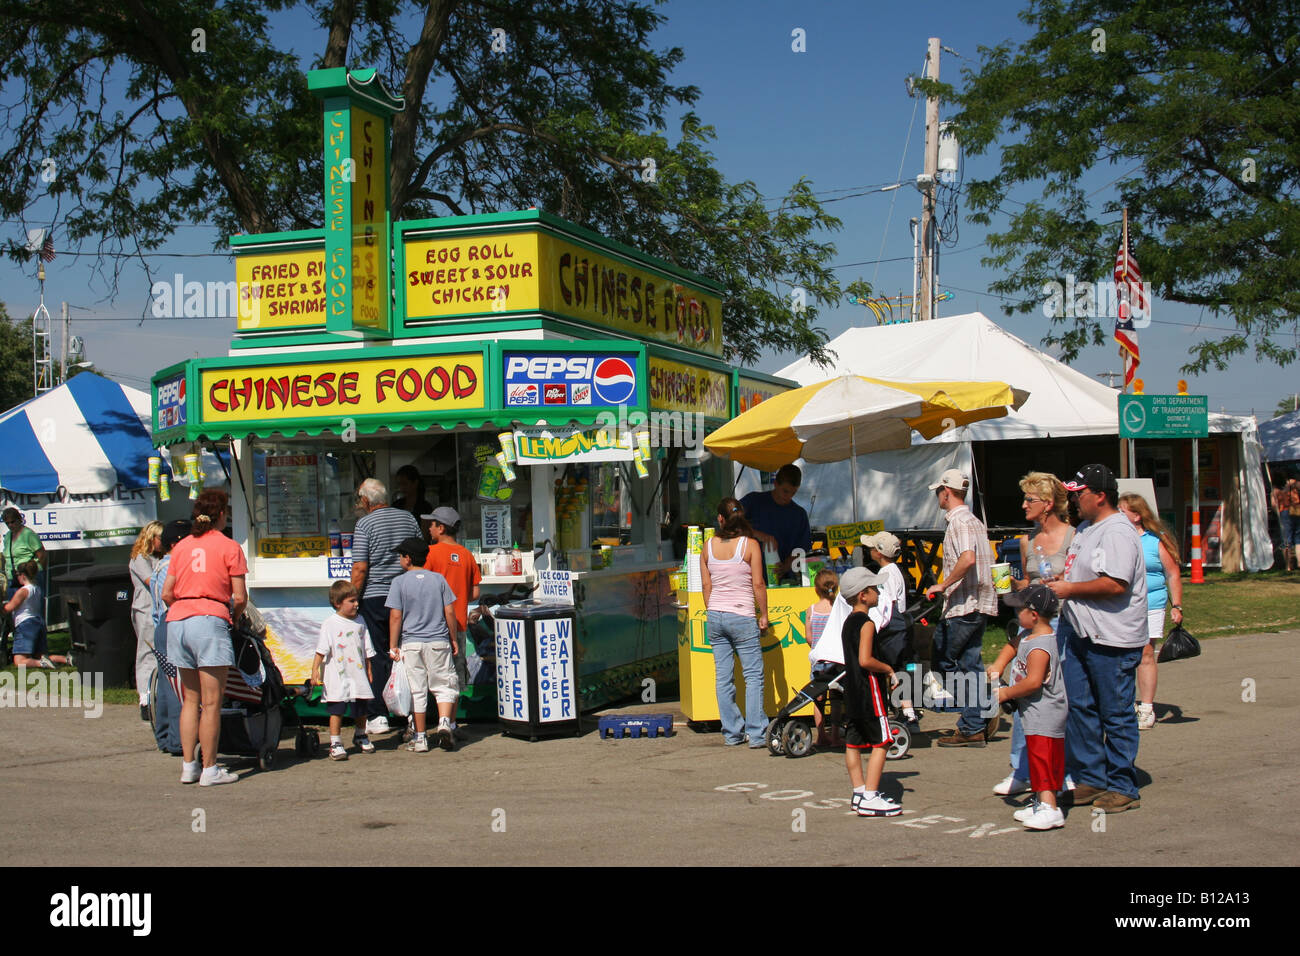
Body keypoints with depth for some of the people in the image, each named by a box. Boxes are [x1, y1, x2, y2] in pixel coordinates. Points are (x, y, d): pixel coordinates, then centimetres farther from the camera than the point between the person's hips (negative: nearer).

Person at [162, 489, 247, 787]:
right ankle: (210, 770, -1)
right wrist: (234, 616, 14)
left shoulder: (181, 547, 14)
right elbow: (240, 597, -4)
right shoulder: (228, 547, 0)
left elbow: (166, 593, 10)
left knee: (190, 699, 14)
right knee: (212, 702, -2)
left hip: (177, 621, 6)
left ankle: (188, 766, 15)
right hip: (211, 621, -6)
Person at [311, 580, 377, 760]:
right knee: (336, 710, -4)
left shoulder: (360, 622, 7)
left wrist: (369, 671, 16)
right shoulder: (330, 624, -7)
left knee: (361, 710, 14)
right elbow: (321, 649, -9)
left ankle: (360, 737, 36)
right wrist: (315, 670, -17)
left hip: (358, 675, 5)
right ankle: (335, 744, 2)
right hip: (337, 676, -5)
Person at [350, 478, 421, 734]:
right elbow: (421, 558, 14)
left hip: (375, 597, -4)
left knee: (377, 658, 2)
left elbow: (360, 568, -13)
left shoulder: (365, 524, -7)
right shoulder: (408, 518, 9)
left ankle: (378, 715, 0)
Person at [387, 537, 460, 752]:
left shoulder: (400, 582, -3)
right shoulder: (438, 579, 4)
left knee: (417, 691, 5)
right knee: (444, 686, 8)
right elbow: (449, 612, 2)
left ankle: (420, 738, 8)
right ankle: (444, 722, -15)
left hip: (411, 643, -1)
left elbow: (395, 616, -7)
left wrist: (393, 646, -2)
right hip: (439, 642, 1)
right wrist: (453, 639, 12)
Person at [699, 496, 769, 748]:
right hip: (742, 616, -4)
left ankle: (731, 734, 13)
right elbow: (758, 584, -9)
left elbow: (706, 584, 8)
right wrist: (763, 614, 1)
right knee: (754, 676, 2)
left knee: (723, 677, 9)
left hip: (716, 616, 4)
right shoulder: (750, 545, -8)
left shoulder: (709, 545, 3)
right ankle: (756, 734, -2)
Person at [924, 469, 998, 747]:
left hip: (962, 605, -9)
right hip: (978, 604, 10)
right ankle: (974, 727, 7)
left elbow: (968, 558, -30)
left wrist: (943, 586, -20)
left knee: (941, 659, 0)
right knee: (970, 664, 9)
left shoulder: (958, 522, -14)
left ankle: (983, 711, -2)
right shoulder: (974, 521, 17)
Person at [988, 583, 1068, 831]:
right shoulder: (1028, 635, 8)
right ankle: (1041, 801, 29)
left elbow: (1033, 682, -31)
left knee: (1042, 759, -13)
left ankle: (1049, 809, -15)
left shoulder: (1039, 647, -24)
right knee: (1038, 759, 19)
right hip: (1036, 713, 11)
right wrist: (998, 666, 13)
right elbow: (1013, 645, 28)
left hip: (1044, 715, -11)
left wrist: (1006, 693, -18)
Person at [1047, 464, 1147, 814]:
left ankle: (1122, 788, 9)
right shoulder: (1086, 529, 16)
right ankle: (1089, 779, 20)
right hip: (1081, 635, 10)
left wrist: (1070, 589, -15)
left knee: (1116, 715, 0)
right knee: (1078, 707, 11)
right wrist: (1057, 582, 10)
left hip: (1112, 640, -10)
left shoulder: (1117, 532, -16)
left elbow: (1115, 584, -27)